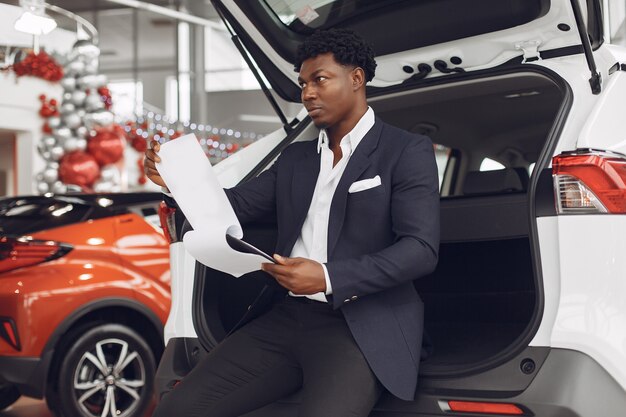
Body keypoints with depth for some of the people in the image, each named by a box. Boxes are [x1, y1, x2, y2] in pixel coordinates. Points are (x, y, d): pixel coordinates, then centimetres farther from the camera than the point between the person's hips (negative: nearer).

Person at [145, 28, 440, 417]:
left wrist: (329, 278, -20)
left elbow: (421, 248, -10)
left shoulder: (407, 151, 0)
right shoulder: (295, 157, 20)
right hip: (288, 319, 6)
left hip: (362, 327, -5)